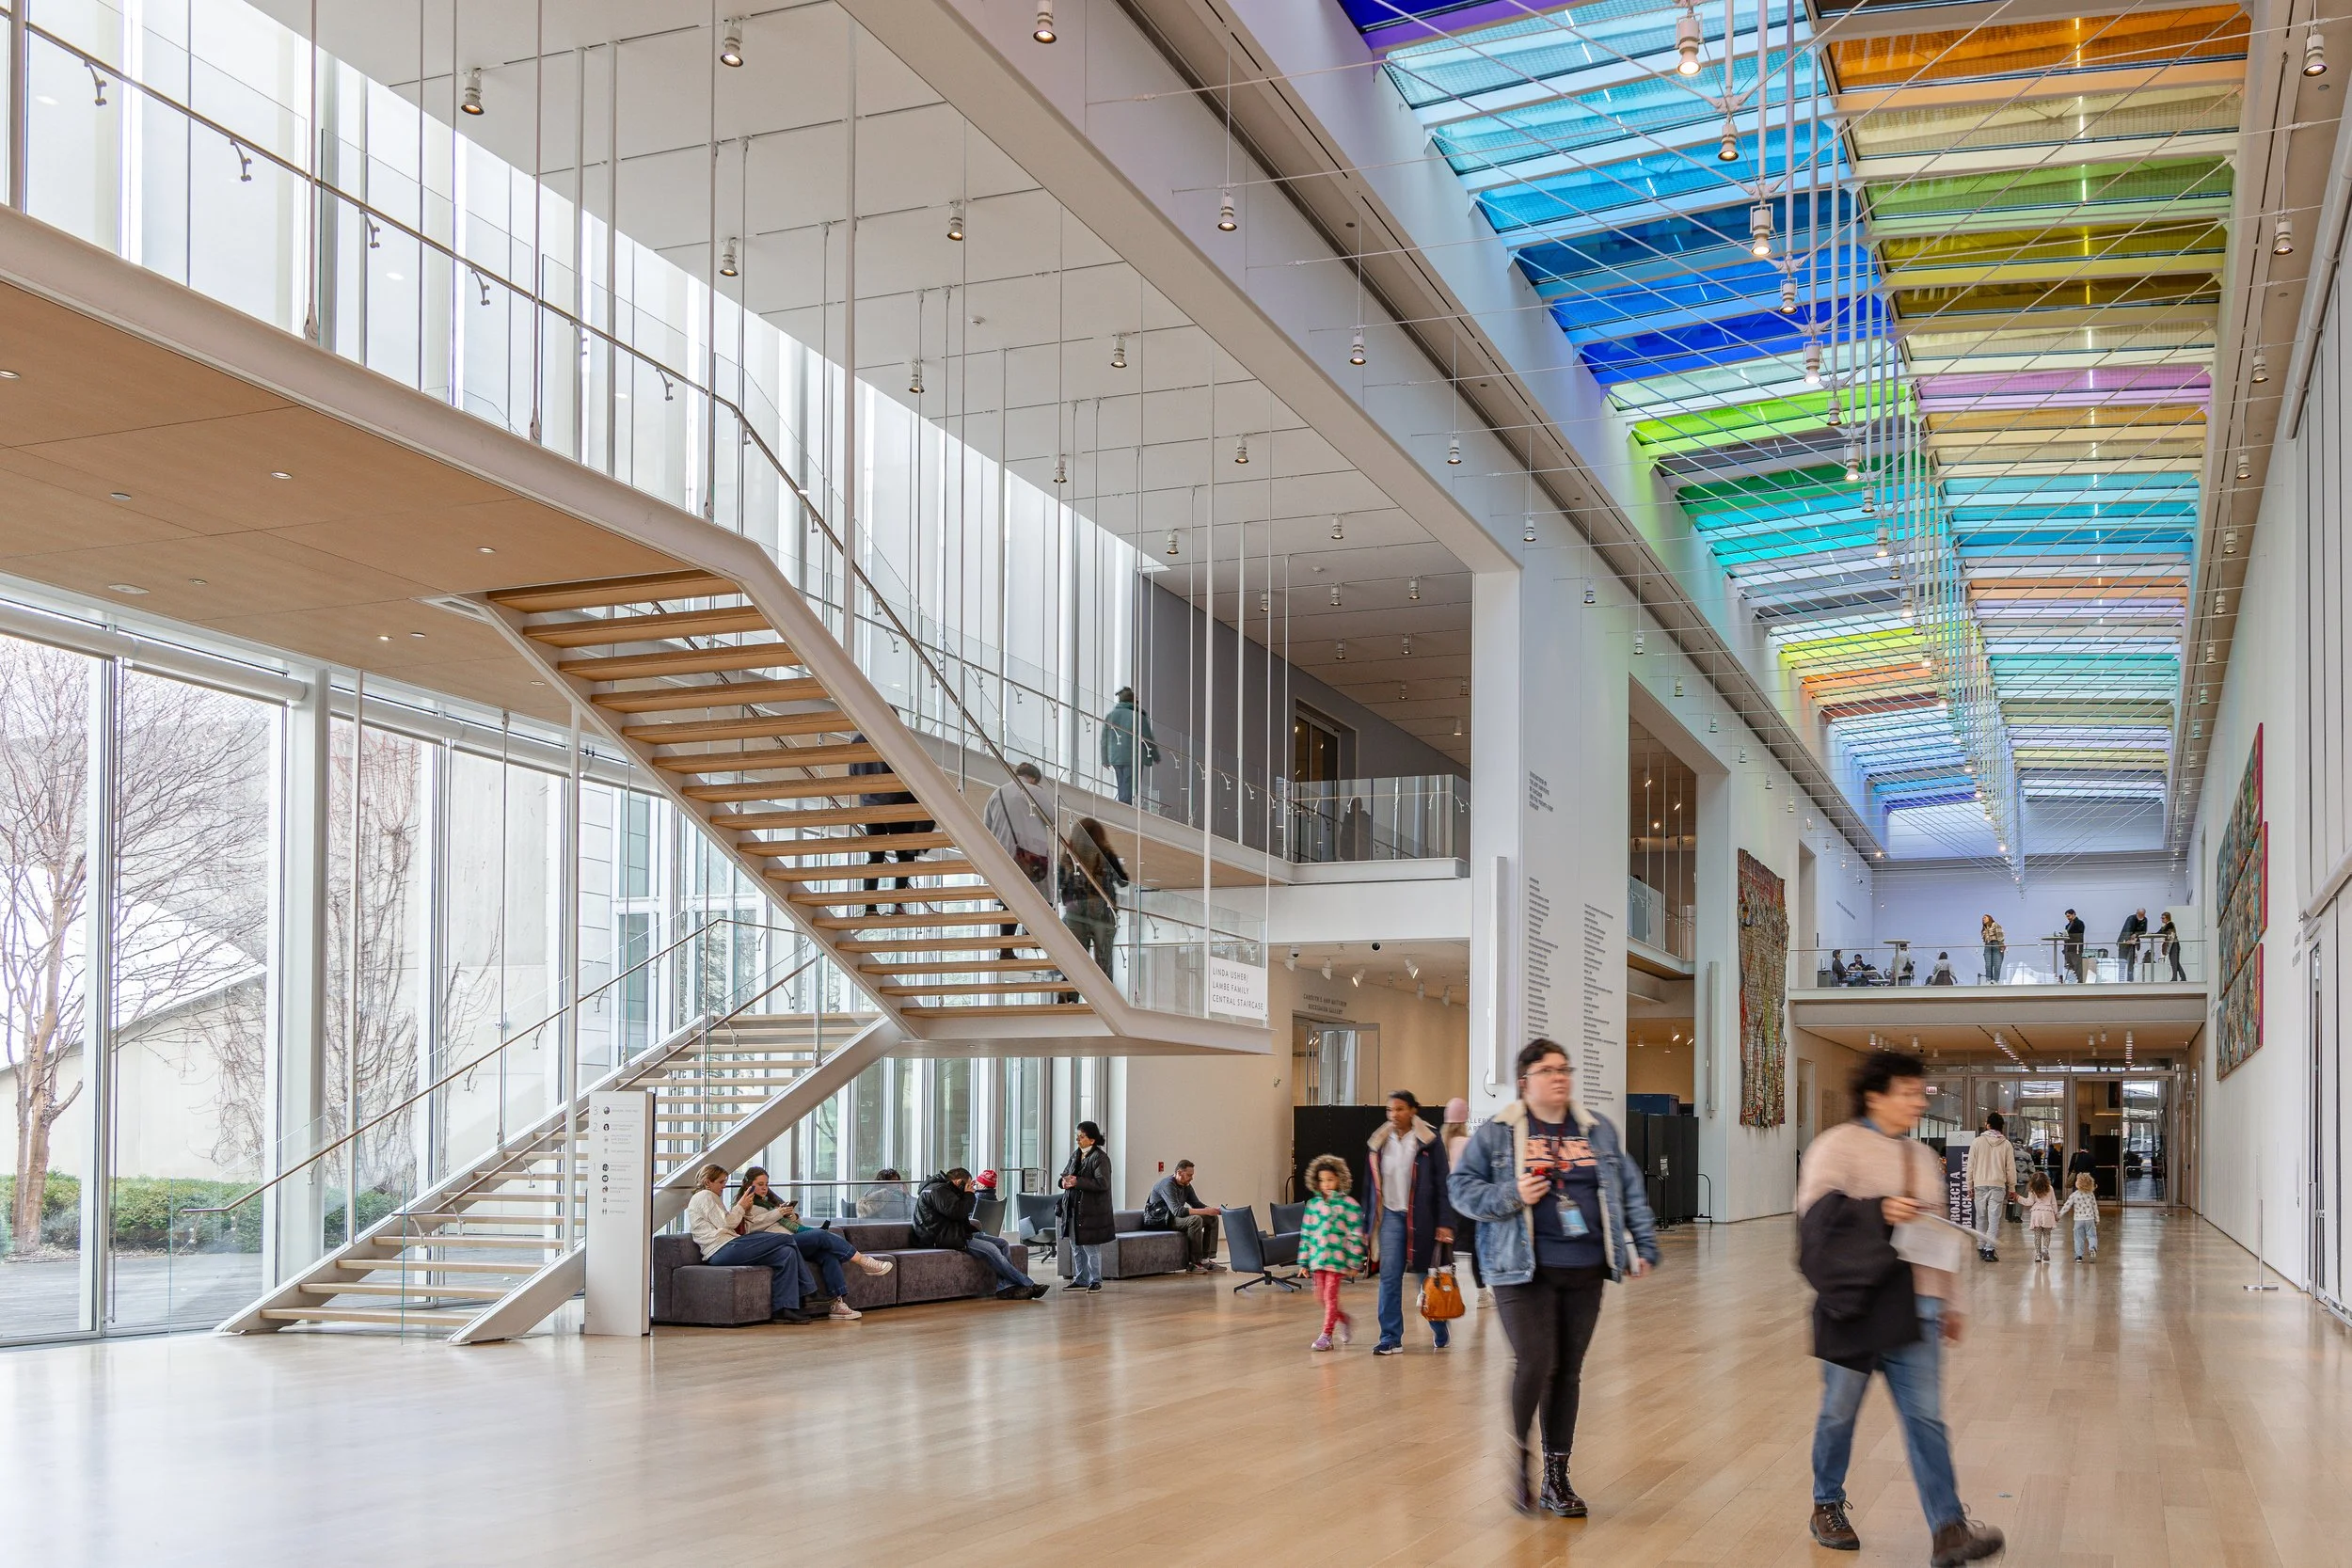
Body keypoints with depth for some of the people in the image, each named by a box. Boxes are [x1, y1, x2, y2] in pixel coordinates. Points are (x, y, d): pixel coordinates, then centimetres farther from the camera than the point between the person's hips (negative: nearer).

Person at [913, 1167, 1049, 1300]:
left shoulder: (944, 1189, 21)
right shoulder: (937, 1190, -13)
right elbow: (957, 1212, -23)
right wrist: (969, 1195, -8)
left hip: (957, 1233, 11)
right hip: (943, 1238, -11)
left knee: (1002, 1244, -2)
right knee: (990, 1249, -23)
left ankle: (1005, 1287, -15)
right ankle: (1029, 1285, -18)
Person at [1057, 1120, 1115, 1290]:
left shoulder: (1100, 1158, -12)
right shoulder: (1075, 1154, 12)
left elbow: (1102, 1183, -21)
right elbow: (1065, 1173, 22)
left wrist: (1078, 1182, -23)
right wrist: (1064, 1181, -3)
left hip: (1091, 1210, -8)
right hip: (1073, 1209, 8)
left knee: (1091, 1247, -3)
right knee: (1076, 1247, 14)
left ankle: (1095, 1281, 8)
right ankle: (1080, 1280, 24)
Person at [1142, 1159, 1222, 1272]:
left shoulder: (1186, 1185, 8)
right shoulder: (1167, 1185, -22)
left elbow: (1196, 1204, 11)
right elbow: (1177, 1211, -33)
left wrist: (1212, 1210, -11)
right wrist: (1204, 1211, -34)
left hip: (1173, 1217, 10)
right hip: (1159, 1222, -10)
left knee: (1212, 1219, 0)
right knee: (1195, 1220, -33)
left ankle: (1207, 1259, -4)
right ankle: (1193, 1264, -29)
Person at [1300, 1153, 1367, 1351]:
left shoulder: (1347, 1205, -6)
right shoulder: (1313, 1204, 8)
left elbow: (1356, 1236, -6)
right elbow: (1306, 1234, 12)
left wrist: (1354, 1263, -8)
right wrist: (1304, 1261, 10)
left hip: (1337, 1259, -5)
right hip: (1318, 1259, 5)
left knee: (1330, 1296, -5)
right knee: (1321, 1297, 9)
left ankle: (1326, 1335, 2)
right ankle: (1345, 1320, 32)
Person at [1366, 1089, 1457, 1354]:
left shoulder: (1428, 1142, -5)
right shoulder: (1380, 1142, 7)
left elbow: (1442, 1184, -6)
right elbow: (1373, 1184, 13)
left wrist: (1444, 1222, -12)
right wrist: (1370, 1223, 12)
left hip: (1421, 1217, -3)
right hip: (1391, 1215, 3)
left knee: (1428, 1276, 8)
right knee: (1389, 1277, -6)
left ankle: (1440, 1331, 28)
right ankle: (1391, 1337, -3)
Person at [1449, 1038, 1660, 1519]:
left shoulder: (1598, 1131, 12)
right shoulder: (1497, 1133, 0)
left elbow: (1630, 1189, 17)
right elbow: (1460, 1186, 0)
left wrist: (1644, 1244, 9)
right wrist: (1511, 1197, -14)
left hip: (1584, 1272, 4)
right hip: (1524, 1271, -4)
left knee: (1568, 1372, 7)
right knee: (1534, 1363, -16)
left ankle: (1557, 1479, 19)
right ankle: (1519, 1455, 11)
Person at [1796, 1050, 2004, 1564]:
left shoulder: (1923, 1156, 17)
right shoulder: (1838, 1145, -5)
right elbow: (1814, 1211, -14)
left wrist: (1950, 1302, 21)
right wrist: (1878, 1211, -26)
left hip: (1915, 1306, 5)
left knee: (1926, 1417, -3)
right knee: (1840, 1411, 8)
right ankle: (1827, 1507, 26)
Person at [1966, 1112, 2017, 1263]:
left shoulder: (1977, 1142, -1)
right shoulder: (2006, 1144, 1)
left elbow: (1971, 1165, 1)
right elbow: (2011, 1167, 4)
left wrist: (1970, 1185, 10)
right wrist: (2012, 1188, 12)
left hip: (1980, 1184, 0)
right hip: (1998, 1185, 0)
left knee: (1981, 1217, 11)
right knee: (1994, 1219, -2)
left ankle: (1981, 1247, 17)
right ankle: (1990, 1250, -9)